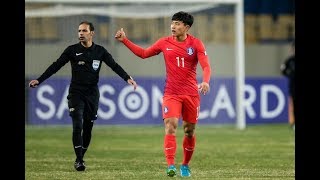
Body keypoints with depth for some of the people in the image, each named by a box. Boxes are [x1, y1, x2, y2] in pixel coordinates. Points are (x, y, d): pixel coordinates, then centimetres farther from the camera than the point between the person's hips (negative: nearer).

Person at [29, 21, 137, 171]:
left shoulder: (100, 51, 4)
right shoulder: (72, 50, 0)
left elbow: (114, 66, -1)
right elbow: (56, 66, -1)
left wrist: (127, 78, -16)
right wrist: (39, 80, -7)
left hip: (92, 93, 2)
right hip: (76, 92, -2)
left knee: (88, 128, 4)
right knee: (77, 126, -13)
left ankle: (81, 157, 17)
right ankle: (78, 160, -10)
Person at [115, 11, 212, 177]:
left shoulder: (196, 44, -4)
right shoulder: (164, 43, 3)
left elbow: (206, 66, -11)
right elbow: (144, 53, 16)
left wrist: (205, 81, -31)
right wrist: (125, 40, 10)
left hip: (191, 94, 0)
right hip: (171, 93, 0)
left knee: (189, 131, 8)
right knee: (170, 126, -17)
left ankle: (185, 165, 25)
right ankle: (170, 166, -22)